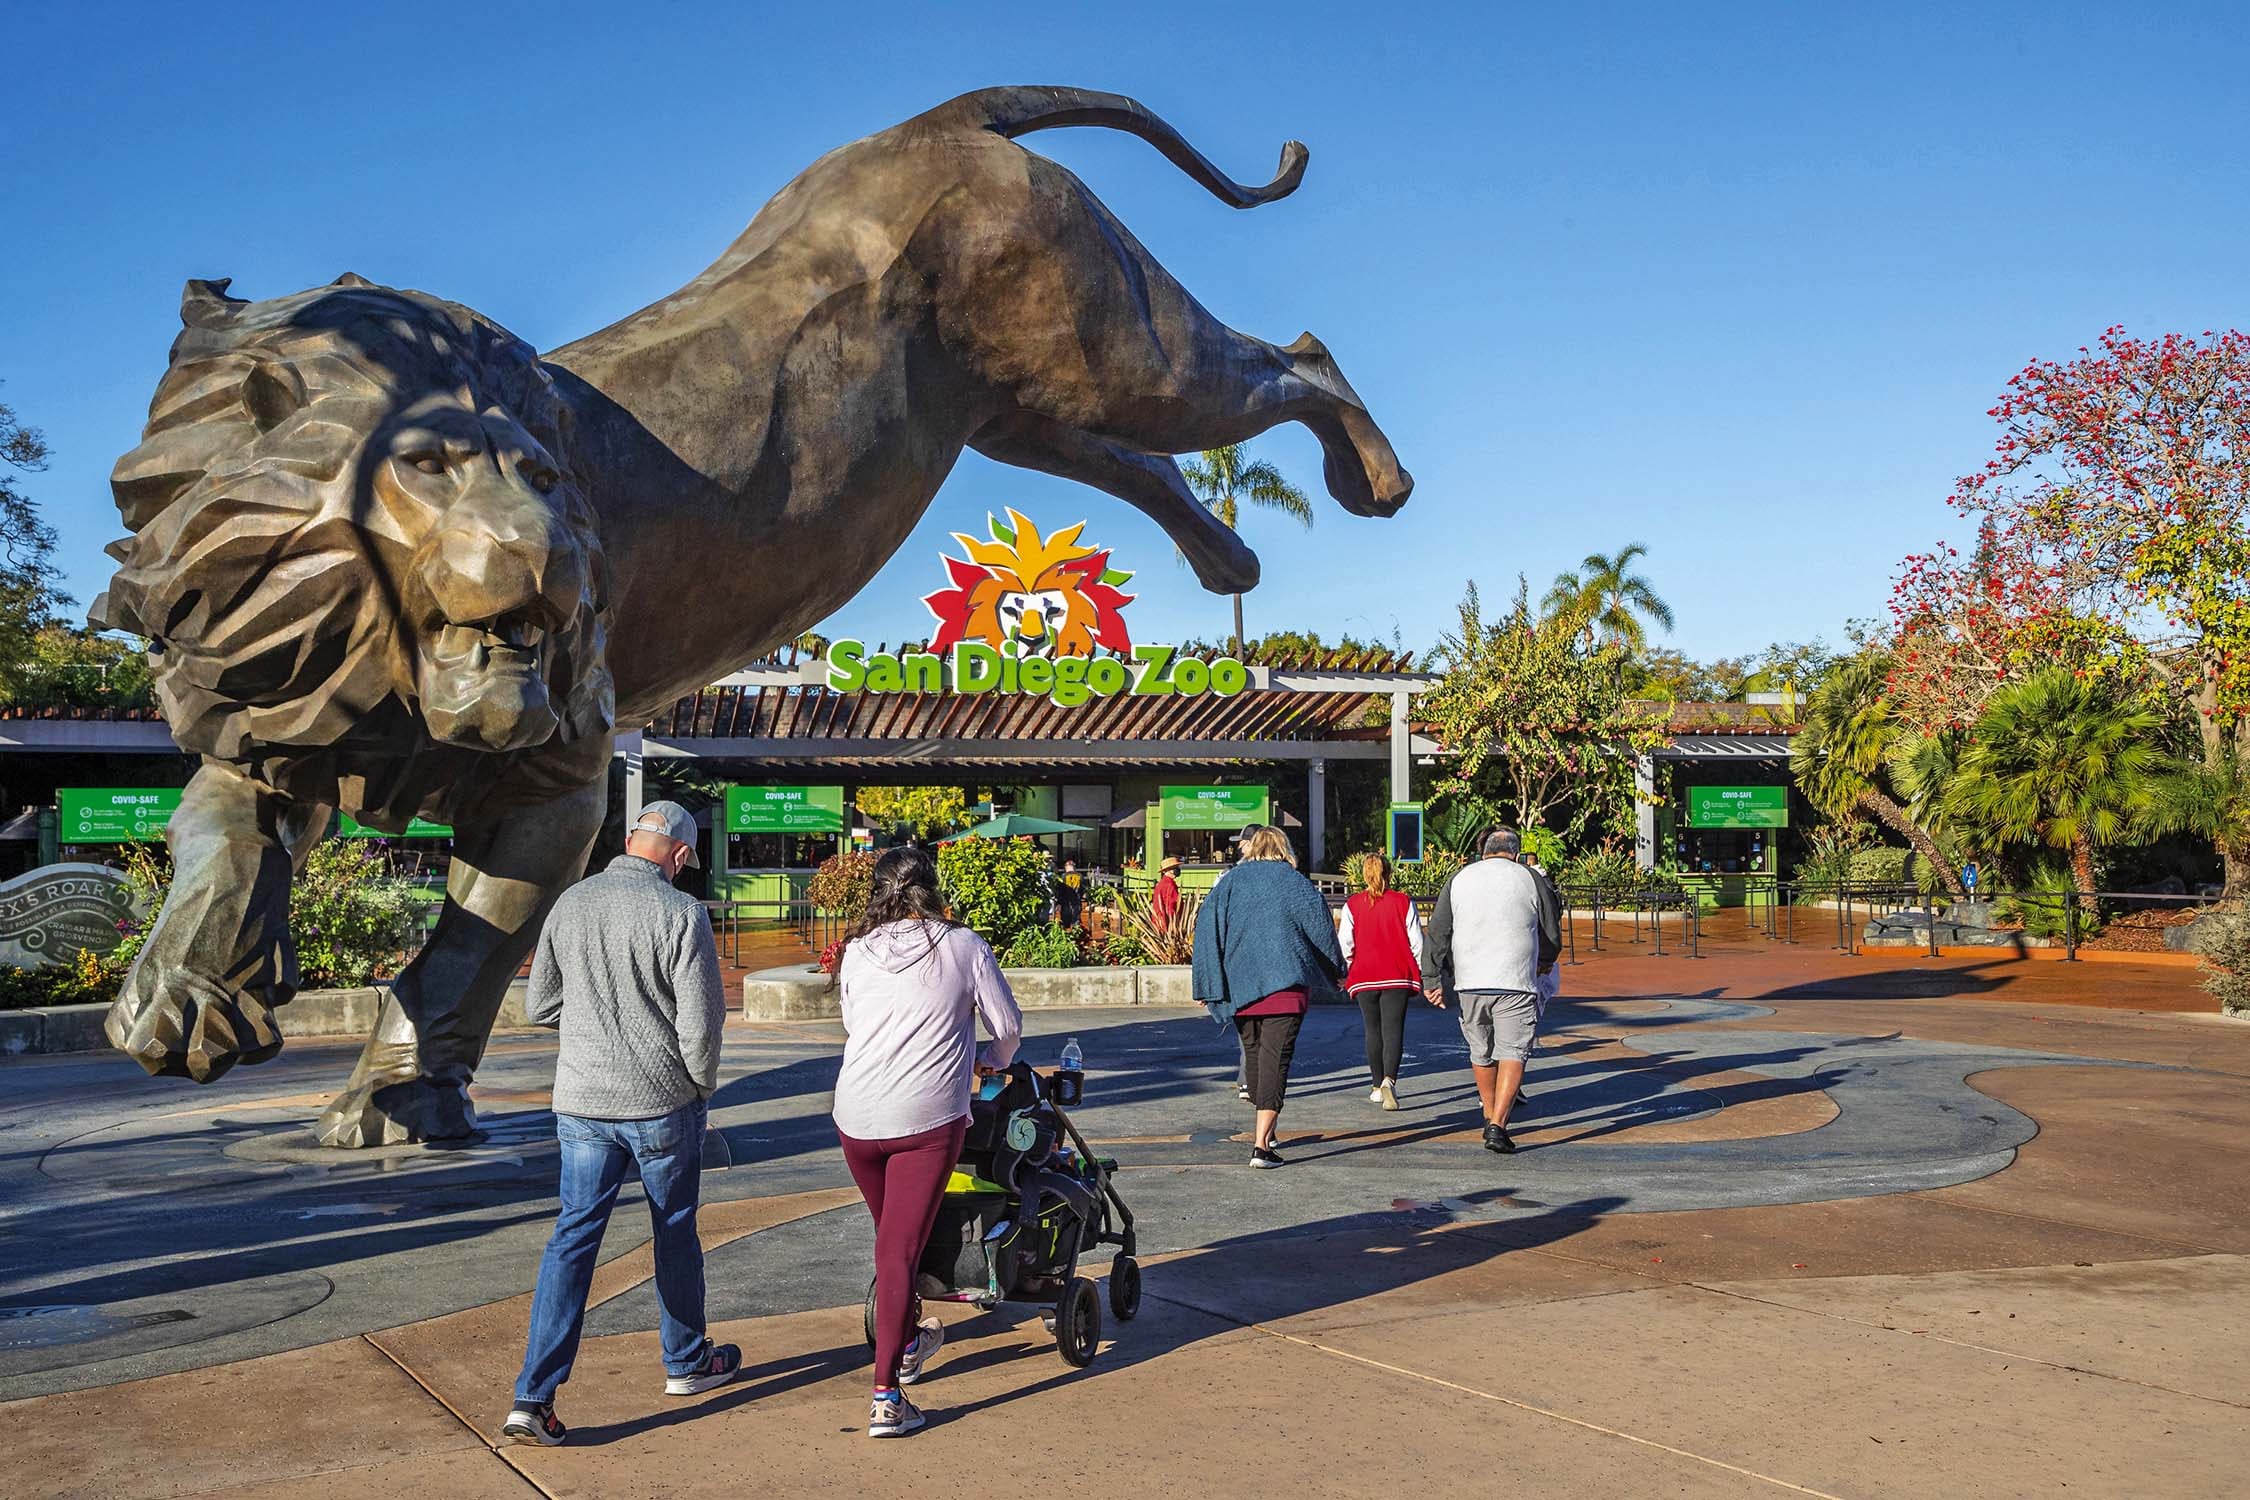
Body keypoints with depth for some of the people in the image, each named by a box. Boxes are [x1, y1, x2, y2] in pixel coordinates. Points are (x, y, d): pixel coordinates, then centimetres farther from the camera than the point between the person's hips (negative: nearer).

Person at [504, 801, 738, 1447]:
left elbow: (539, 1006, 9)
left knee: (573, 1235, 6)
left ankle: (533, 1396, -1)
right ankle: (687, 1361, 33)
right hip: (663, 1102, -3)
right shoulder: (681, 914, -14)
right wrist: (702, 1083, 3)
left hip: (582, 1101, 3)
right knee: (675, 1231, 15)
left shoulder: (569, 904, 0)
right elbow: (701, 1024, -15)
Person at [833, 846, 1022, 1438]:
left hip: (857, 1117, 3)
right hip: (928, 1118, -3)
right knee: (901, 1249, -2)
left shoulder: (857, 951, 8)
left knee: (891, 1237, 23)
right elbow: (1007, 1023, 7)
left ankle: (909, 1341, 43)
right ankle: (886, 1397, -6)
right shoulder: (962, 945, 1)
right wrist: (993, 1060, 29)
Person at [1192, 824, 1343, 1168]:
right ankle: (1262, 1144, -16)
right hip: (1285, 983, -3)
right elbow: (1320, 927, 2)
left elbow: (1207, 930, 2)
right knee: (1275, 1057, -6)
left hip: (1239, 985, 3)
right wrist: (1336, 971, 15)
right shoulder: (1294, 882, 3)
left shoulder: (1229, 882, 9)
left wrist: (1206, 986, 2)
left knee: (1253, 1052, 19)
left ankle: (1265, 1129, 31)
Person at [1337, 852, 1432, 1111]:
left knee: (1373, 1031, 14)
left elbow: (1344, 944, 0)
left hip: (1364, 977, 1)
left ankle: (1378, 1086, 20)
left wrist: (1345, 973, 13)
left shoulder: (1352, 905, 0)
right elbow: (1416, 941, 1)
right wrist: (1420, 973, 12)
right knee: (1393, 1030, -4)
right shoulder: (1403, 902, 0)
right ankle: (1389, 1079, -26)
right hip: (1397, 976, -1)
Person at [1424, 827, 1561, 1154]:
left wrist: (1433, 979, 7)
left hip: (1469, 983, 3)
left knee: (1481, 1053, 17)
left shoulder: (1459, 879, 9)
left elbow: (1437, 933, 4)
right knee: (1512, 1054, -2)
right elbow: (1552, 936, 12)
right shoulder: (1532, 880, 4)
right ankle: (1497, 1125, -14)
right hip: (1516, 984, -3)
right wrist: (1543, 964, 31)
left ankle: (1490, 1118, 29)